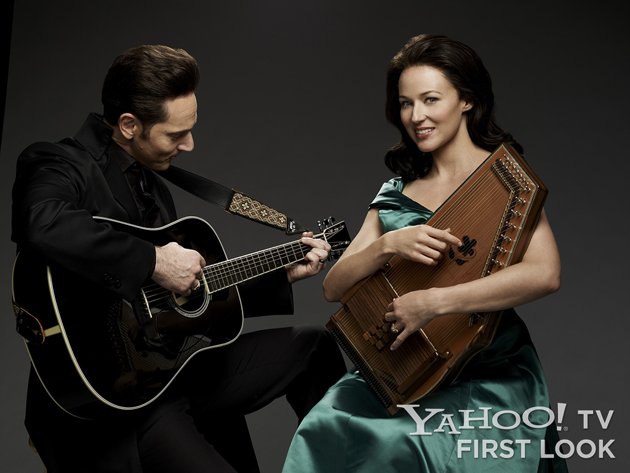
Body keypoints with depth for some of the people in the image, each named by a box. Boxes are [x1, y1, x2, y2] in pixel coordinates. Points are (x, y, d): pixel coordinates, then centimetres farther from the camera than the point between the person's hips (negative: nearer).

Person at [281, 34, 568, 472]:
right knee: (326, 432, -22)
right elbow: (334, 287, 4)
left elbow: (545, 274, -20)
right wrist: (388, 245, -15)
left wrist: (434, 301, -25)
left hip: (490, 377, -4)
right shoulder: (395, 193, 11)